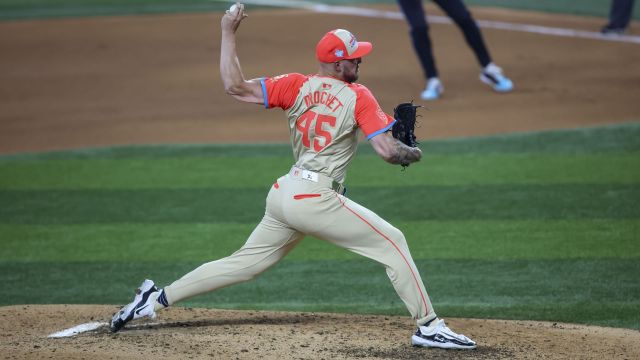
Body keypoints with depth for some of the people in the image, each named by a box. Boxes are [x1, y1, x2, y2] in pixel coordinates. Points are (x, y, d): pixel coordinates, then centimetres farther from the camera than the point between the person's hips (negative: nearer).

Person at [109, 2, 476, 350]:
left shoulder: (298, 86, 6)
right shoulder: (358, 96, -7)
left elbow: (235, 86, 0)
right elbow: (389, 151, -12)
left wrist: (229, 33, 7)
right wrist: (414, 153, 9)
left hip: (284, 193, 6)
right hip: (318, 199, -6)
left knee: (245, 263, 17)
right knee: (392, 242, 3)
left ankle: (158, 298, 16)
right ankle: (429, 326, 1)